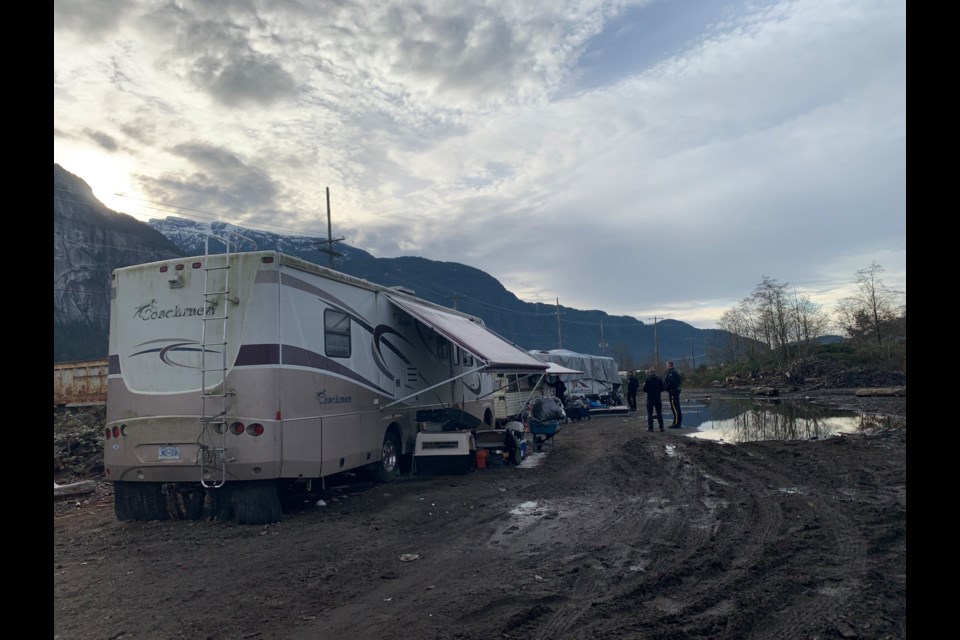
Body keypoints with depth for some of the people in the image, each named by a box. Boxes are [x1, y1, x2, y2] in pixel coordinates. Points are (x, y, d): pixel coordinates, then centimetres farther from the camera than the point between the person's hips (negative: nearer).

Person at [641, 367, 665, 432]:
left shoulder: (647, 379, -9)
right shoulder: (659, 379, 1)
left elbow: (645, 390, -8)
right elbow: (662, 389, 6)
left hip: (650, 398, -3)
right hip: (658, 398, 3)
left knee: (650, 413, 3)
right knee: (659, 413, 10)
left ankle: (650, 427, 1)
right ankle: (661, 427, 8)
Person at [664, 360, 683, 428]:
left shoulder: (671, 373, -16)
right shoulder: (676, 372, 17)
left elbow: (671, 383, -24)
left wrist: (664, 388, -15)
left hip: (673, 392, -11)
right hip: (676, 391, 11)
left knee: (675, 408, -8)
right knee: (677, 408, 15)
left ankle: (676, 423, -7)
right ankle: (679, 423, 21)